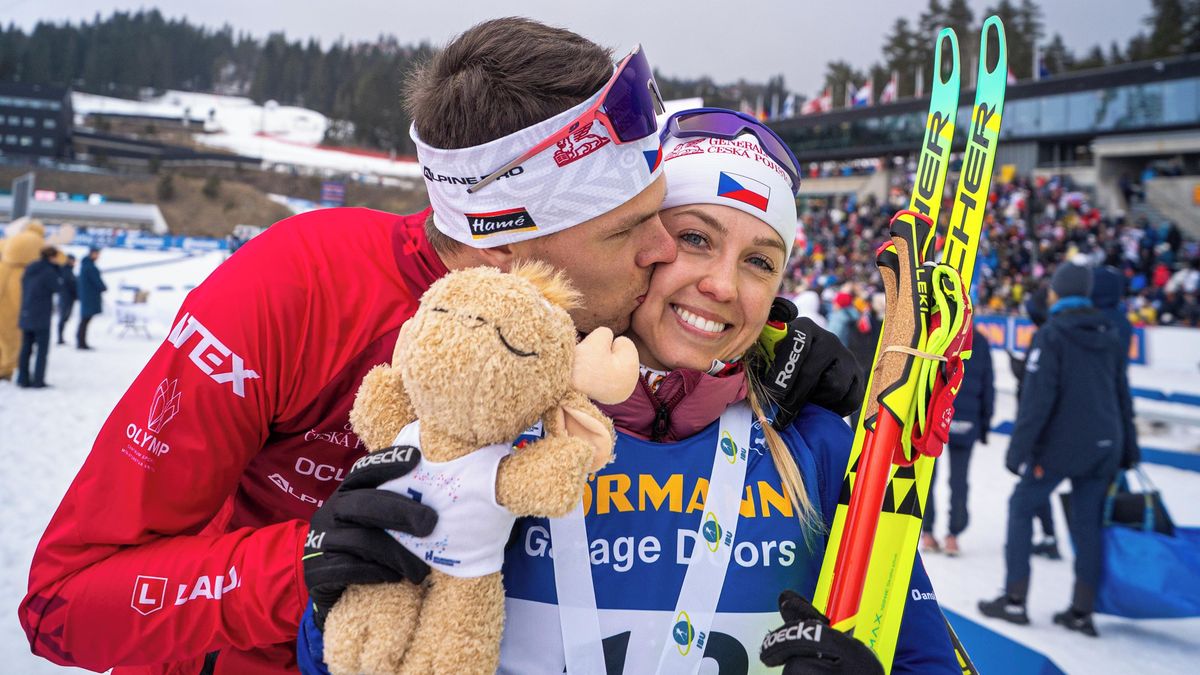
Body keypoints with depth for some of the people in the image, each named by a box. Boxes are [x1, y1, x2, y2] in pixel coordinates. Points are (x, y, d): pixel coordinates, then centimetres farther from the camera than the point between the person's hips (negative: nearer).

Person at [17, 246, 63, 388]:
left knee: (26, 348, 13)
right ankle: (38, 380, -2)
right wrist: (56, 270, -3)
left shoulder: (28, 270, 10)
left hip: (26, 316, 7)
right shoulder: (48, 271, -14)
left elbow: (24, 288, 17)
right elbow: (57, 287, -6)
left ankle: (23, 379, 15)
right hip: (41, 317, -7)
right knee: (42, 349, 0)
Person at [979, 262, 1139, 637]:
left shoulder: (1050, 336, -10)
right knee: (1087, 521, 10)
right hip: (1104, 446, 6)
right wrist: (1126, 448, 23)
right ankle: (1082, 611, 10)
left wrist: (1019, 449, -13)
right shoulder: (1109, 336, 10)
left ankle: (1015, 599, 6)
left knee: (1021, 507, 7)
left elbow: (1037, 399, -16)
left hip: (1061, 444, -6)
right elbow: (1122, 395, 15)